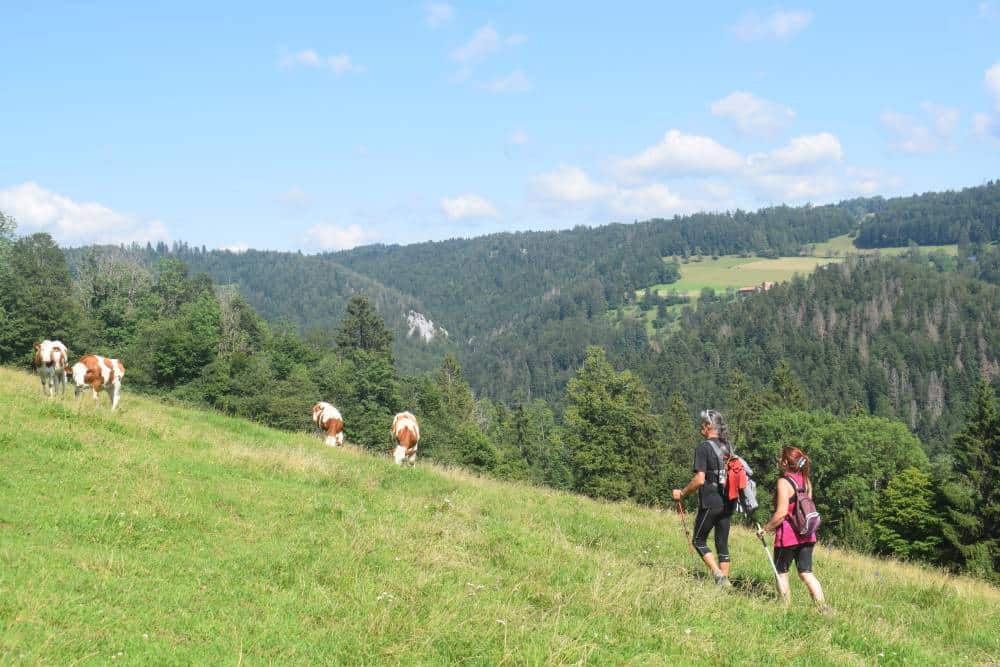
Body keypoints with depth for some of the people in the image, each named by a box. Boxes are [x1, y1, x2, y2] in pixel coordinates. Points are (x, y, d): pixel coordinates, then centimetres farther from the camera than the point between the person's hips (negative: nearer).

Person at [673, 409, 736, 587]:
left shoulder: (704, 448, -12)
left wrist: (682, 493, -6)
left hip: (710, 503, -6)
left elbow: (700, 479, -17)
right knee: (723, 544, 10)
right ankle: (725, 581, 9)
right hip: (728, 503, 6)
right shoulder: (728, 447, 10)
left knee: (699, 541, 7)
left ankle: (718, 573, -8)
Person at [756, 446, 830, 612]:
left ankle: (787, 606, 11)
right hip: (806, 534, 7)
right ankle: (822, 605, -5)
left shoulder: (784, 482, -15)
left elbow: (782, 512, -20)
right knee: (806, 572, 7)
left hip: (787, 535, -7)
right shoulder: (806, 481, 9)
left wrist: (765, 528, -9)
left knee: (781, 572, 10)